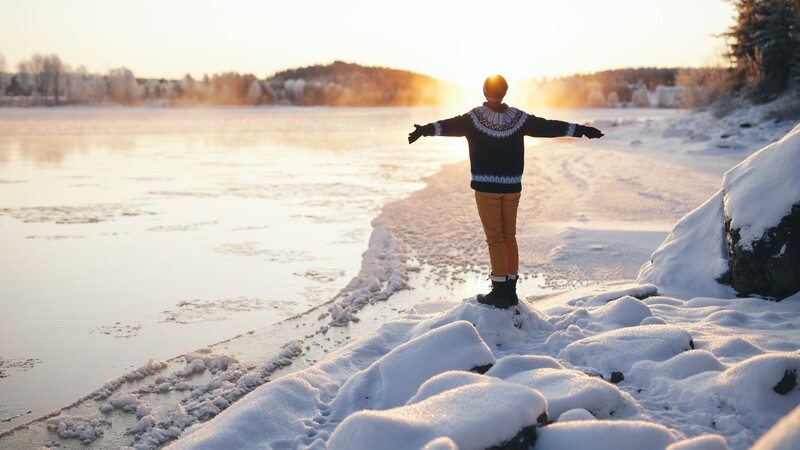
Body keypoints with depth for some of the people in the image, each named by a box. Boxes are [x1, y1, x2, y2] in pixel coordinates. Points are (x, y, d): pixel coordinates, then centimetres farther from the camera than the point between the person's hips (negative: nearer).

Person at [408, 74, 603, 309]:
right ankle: (510, 290, 15)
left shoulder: (475, 118, -8)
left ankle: (500, 292, -1)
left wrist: (426, 129, -37)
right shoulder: (519, 118, 1)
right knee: (509, 236, 12)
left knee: (495, 238, 0)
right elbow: (548, 127, 3)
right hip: (512, 186, 3)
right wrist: (581, 130, 10)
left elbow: (451, 125, -24)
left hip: (486, 187, -3)